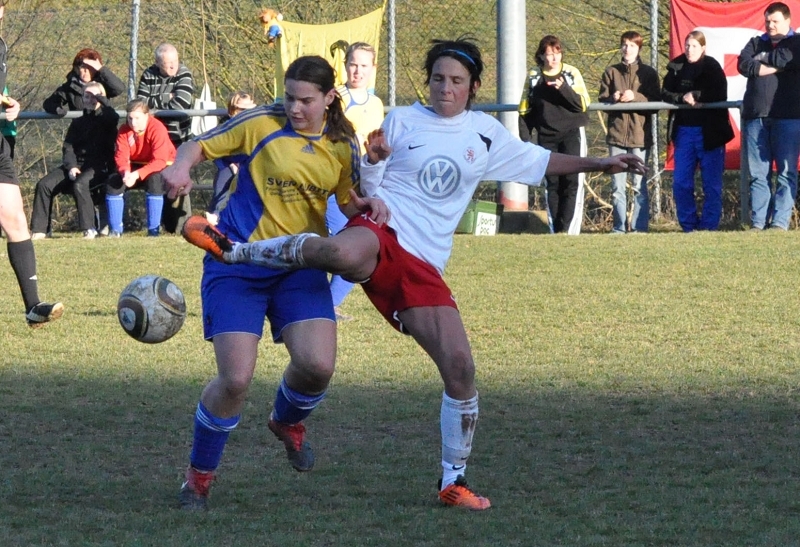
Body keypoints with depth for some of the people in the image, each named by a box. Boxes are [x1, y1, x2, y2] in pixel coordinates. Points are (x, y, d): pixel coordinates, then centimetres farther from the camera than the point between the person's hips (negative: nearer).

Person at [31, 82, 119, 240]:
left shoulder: (105, 119, 7)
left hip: (100, 167, -5)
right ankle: (39, 229, -13)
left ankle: (89, 229, -31)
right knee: (44, 185, -15)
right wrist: (71, 166, -9)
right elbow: (68, 147, 10)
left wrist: (100, 98, -11)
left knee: (79, 185, -37)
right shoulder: (78, 123, 20)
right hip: (76, 165, 5)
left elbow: (114, 118, -20)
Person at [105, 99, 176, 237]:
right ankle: (115, 229, -11)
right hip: (135, 166, 5)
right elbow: (121, 156, -14)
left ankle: (154, 229, -31)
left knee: (154, 180, -38)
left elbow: (159, 161, -32)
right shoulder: (124, 130, -9)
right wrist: (125, 172, -37)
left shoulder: (157, 129, -26)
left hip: (161, 168, -5)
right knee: (113, 181, -19)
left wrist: (137, 175, -43)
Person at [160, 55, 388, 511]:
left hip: (300, 267, 3)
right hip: (239, 263, -3)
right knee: (236, 379, -13)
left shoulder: (342, 145, 3)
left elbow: (348, 200, 17)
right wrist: (181, 168, -23)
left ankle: (288, 422, 22)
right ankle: (199, 474, 12)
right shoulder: (262, 124, -8)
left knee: (318, 366, -16)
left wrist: (367, 206, -6)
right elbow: (199, 146, -1)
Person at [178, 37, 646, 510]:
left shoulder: (486, 134, 19)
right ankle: (234, 250, -26)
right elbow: (369, 186, 12)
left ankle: (454, 481, 10)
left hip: (423, 268, 4)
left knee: (460, 369, -6)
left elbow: (540, 162, 32)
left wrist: (599, 164, 29)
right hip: (378, 235, -4)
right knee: (344, 252, -44)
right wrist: (373, 160, -9)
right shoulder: (402, 121, 10)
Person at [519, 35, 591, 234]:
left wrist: (564, 88, -20)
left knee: (572, 182, -9)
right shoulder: (533, 77, 6)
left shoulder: (572, 73, 0)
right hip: (546, 136, 2)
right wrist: (522, 138, 3)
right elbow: (525, 111, 10)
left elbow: (582, 104, -6)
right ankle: (555, 229, 5)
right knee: (552, 184, 3)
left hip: (572, 133, -2)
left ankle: (569, 228, -11)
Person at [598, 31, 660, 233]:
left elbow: (656, 102, -1)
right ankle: (619, 228, 8)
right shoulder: (611, 72, 12)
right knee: (617, 186, 3)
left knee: (639, 185, -3)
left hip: (640, 135, -2)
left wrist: (635, 96, -16)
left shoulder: (648, 73, 6)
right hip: (616, 134, 2)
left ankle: (639, 227, 1)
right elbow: (602, 99, 9)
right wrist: (613, 99, -12)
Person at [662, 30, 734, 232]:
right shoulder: (676, 68, 9)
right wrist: (683, 98, -14)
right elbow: (665, 94, 2)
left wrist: (695, 95, -12)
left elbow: (719, 95, -13)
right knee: (680, 182, 2)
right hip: (684, 130, 4)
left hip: (709, 131, -4)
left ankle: (709, 226, 5)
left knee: (711, 183, -1)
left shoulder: (712, 67, -3)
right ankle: (688, 226, 12)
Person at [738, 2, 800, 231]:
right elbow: (744, 65, 2)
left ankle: (780, 222, -9)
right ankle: (758, 223, -1)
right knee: (757, 175, 0)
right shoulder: (756, 43, 20)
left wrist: (762, 58, 4)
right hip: (755, 116, 4)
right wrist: (774, 66, -8)